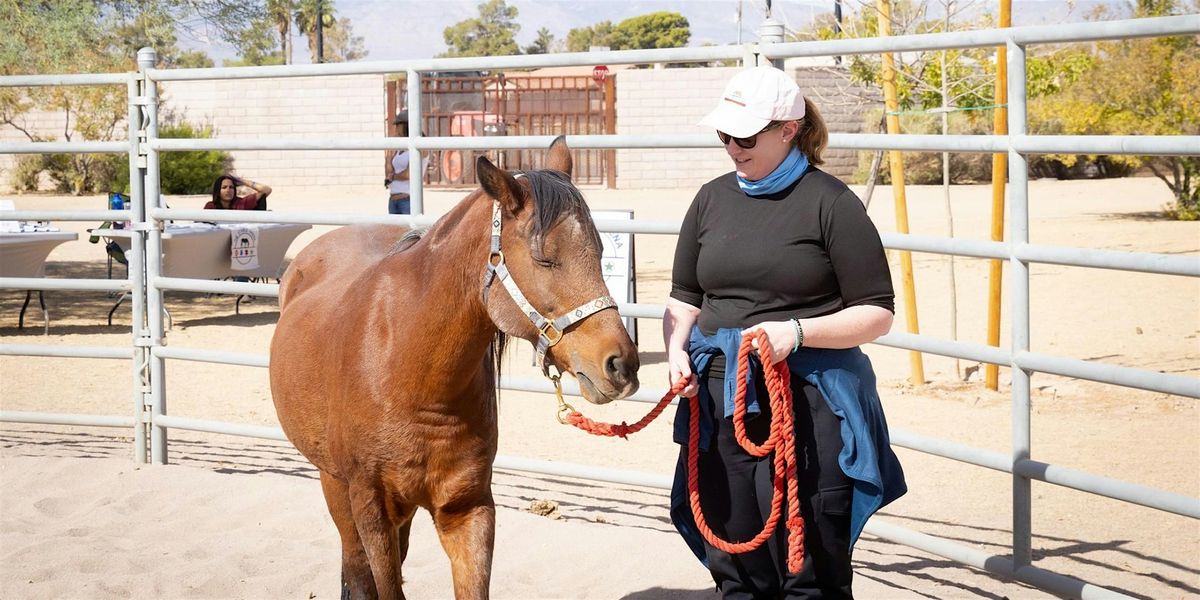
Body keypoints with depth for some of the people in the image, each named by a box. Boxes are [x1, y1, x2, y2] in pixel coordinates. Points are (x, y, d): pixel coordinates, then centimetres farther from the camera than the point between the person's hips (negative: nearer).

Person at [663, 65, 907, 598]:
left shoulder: (830, 203, -6)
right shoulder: (712, 199, 11)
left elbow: (876, 314, -6)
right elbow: (684, 298, 18)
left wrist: (798, 332, -20)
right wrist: (676, 349, -2)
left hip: (808, 404, -5)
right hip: (718, 402, 6)